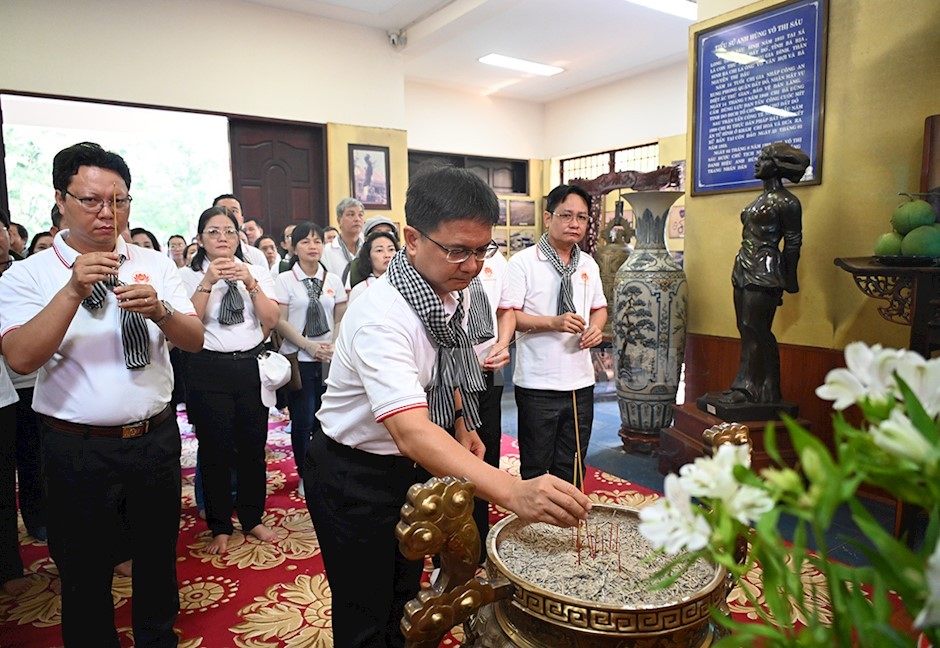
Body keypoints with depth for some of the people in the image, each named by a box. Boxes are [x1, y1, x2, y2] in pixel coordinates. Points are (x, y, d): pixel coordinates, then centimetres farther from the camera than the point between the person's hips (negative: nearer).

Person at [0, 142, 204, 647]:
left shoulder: (155, 265, 2)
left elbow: (195, 340, -4)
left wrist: (158, 310, -24)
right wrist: (74, 291, -27)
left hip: (157, 439, 3)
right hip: (77, 448, -2)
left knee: (159, 558, 21)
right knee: (84, 573, 16)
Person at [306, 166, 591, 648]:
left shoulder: (458, 294, -7)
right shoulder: (381, 316, -34)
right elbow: (411, 431, -45)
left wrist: (462, 427, 8)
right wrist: (514, 492, -54)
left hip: (412, 465, 7)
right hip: (355, 476, -7)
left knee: (405, 595, 24)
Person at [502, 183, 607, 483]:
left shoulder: (588, 264, 10)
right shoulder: (523, 262, -8)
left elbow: (599, 307, 20)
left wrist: (596, 328, -2)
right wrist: (553, 323, -23)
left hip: (580, 381, 6)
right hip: (538, 383, -5)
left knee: (572, 465, 17)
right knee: (536, 467, 8)